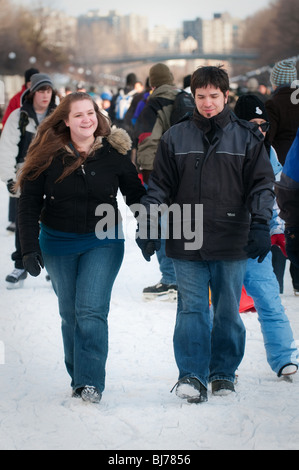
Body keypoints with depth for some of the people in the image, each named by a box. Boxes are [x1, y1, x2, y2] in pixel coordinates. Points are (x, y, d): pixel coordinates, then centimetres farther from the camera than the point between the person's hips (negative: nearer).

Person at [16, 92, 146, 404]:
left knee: (91, 311, -13)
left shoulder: (113, 153, -5)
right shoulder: (48, 155, -6)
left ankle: (90, 382, -10)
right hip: (57, 244, 2)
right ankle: (77, 376, 26)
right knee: (69, 313, 11)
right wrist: (29, 248, -11)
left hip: (103, 243, -2)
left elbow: (136, 196, 6)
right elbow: (29, 203, -3)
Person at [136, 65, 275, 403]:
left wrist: (260, 226, -9)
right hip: (186, 242, 0)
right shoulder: (175, 138, 6)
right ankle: (191, 375, 0)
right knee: (191, 309, -3)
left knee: (228, 311, 8)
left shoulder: (246, 137, 4)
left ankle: (223, 372, 21)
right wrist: (148, 225, 0)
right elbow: (159, 186, 9)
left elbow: (262, 185, 3)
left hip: (232, 243, 0)